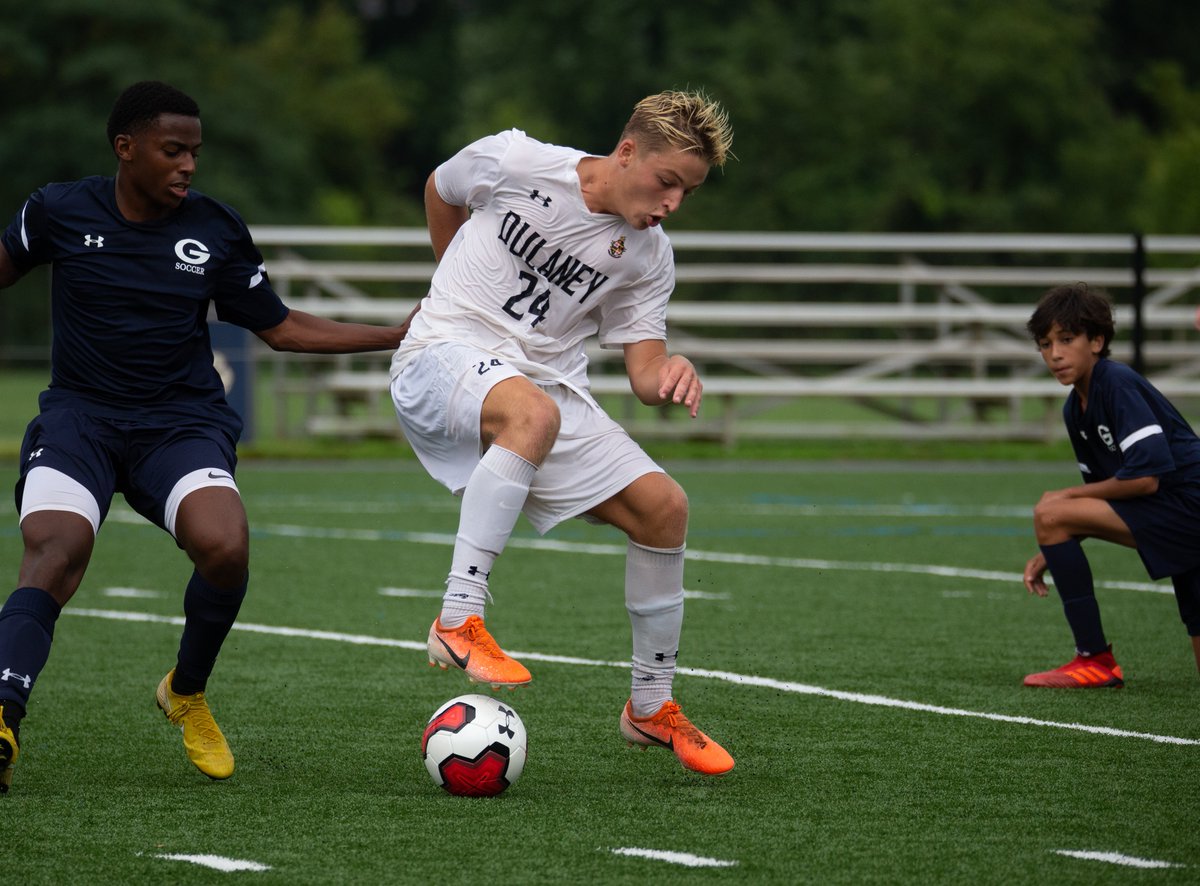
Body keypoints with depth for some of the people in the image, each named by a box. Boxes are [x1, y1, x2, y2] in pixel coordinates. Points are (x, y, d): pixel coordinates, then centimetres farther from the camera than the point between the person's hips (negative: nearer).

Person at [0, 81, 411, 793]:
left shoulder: (218, 232, 4)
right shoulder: (61, 212, 1)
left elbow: (281, 328, 13)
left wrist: (398, 337, 8)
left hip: (183, 423, 1)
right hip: (80, 416, -1)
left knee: (225, 547, -27)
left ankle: (187, 693, 2)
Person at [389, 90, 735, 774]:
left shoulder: (648, 256, 2)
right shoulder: (511, 163, -10)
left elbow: (643, 369, 3)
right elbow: (439, 190, 12)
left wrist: (667, 377, -22)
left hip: (546, 380, 6)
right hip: (445, 355, -6)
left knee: (663, 507, -4)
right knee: (533, 411, -40)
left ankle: (652, 707, 13)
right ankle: (459, 619, -38)